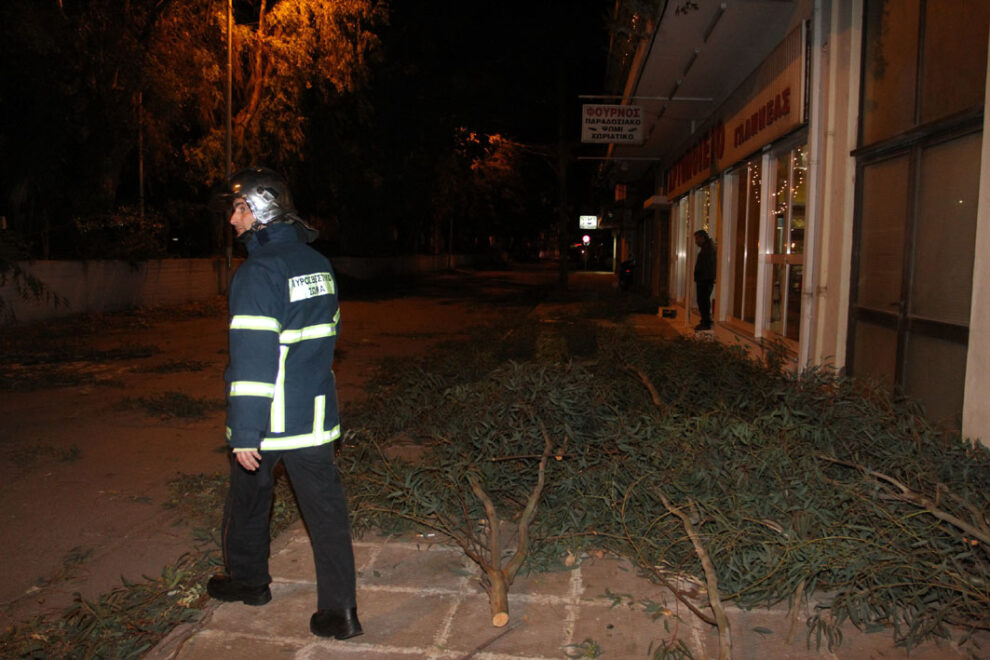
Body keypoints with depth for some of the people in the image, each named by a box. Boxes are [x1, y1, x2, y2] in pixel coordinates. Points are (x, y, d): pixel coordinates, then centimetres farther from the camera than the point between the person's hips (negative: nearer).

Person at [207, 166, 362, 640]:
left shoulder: (259, 272, -17)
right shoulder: (317, 263, 8)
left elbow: (252, 356, -22)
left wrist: (244, 432, -19)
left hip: (268, 420, -5)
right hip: (315, 413, 6)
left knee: (248, 498, 19)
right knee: (325, 506, 6)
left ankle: (247, 579, 39)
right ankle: (339, 609, 8)